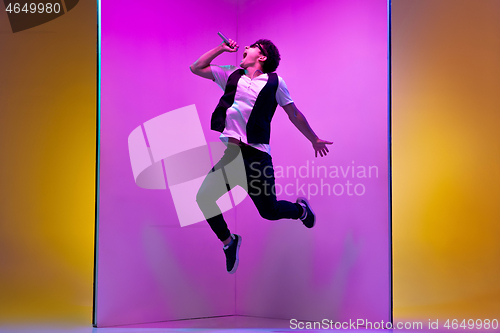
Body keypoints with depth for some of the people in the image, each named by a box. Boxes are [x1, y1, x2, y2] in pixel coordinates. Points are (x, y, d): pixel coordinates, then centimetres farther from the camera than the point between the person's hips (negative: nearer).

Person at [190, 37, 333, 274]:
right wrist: (222, 48, 14)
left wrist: (314, 140, 18)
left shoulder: (274, 82, 6)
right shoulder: (232, 75, 15)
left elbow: (294, 114, 13)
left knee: (269, 211, 1)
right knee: (204, 197, -11)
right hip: (227, 149, 3)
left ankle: (301, 209, 37)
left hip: (256, 153, -3)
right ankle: (228, 242, 15)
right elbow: (196, 68, 17)